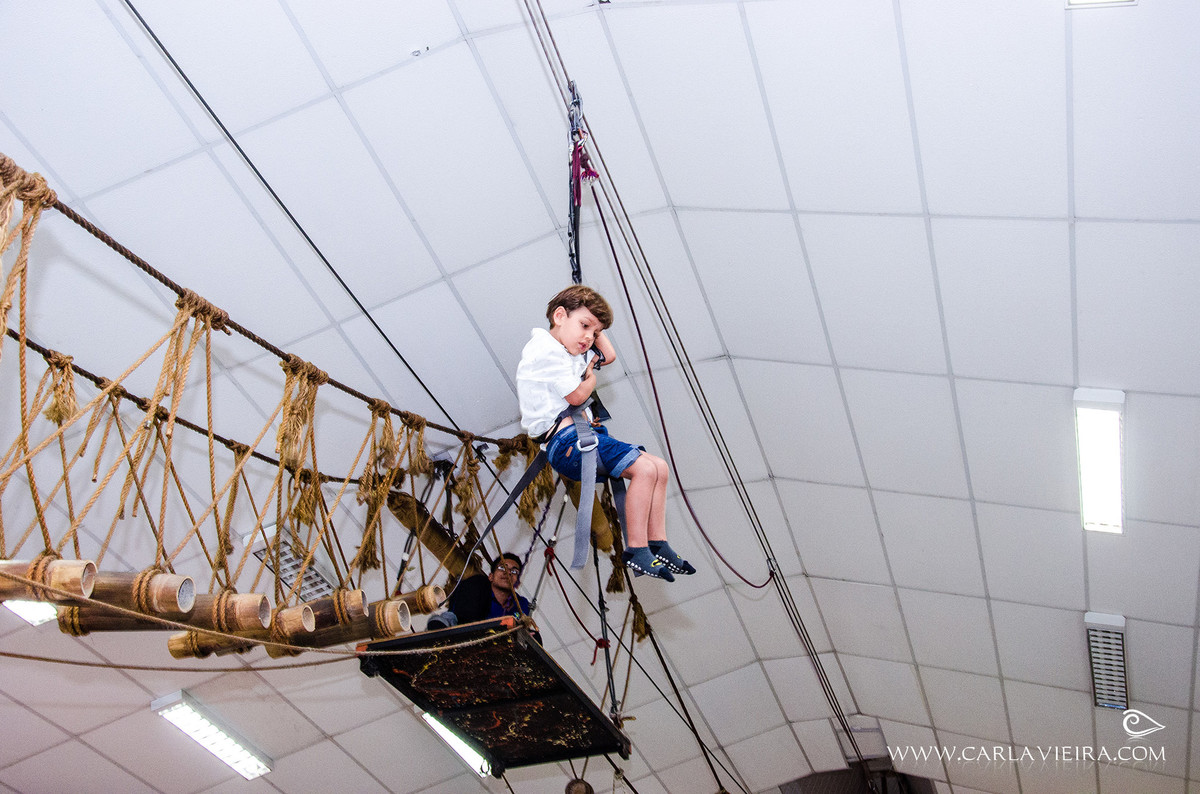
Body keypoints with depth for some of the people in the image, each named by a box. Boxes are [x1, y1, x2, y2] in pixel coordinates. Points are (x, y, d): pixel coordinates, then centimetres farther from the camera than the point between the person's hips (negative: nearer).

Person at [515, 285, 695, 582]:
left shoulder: (574, 354, 22)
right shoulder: (545, 349, -9)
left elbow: (609, 355, 33)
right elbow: (576, 395, -15)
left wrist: (597, 330, 25)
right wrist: (591, 377, 6)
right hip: (565, 439, -11)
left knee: (659, 466, 3)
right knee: (644, 468, -22)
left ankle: (658, 547, 3)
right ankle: (636, 553, -17)